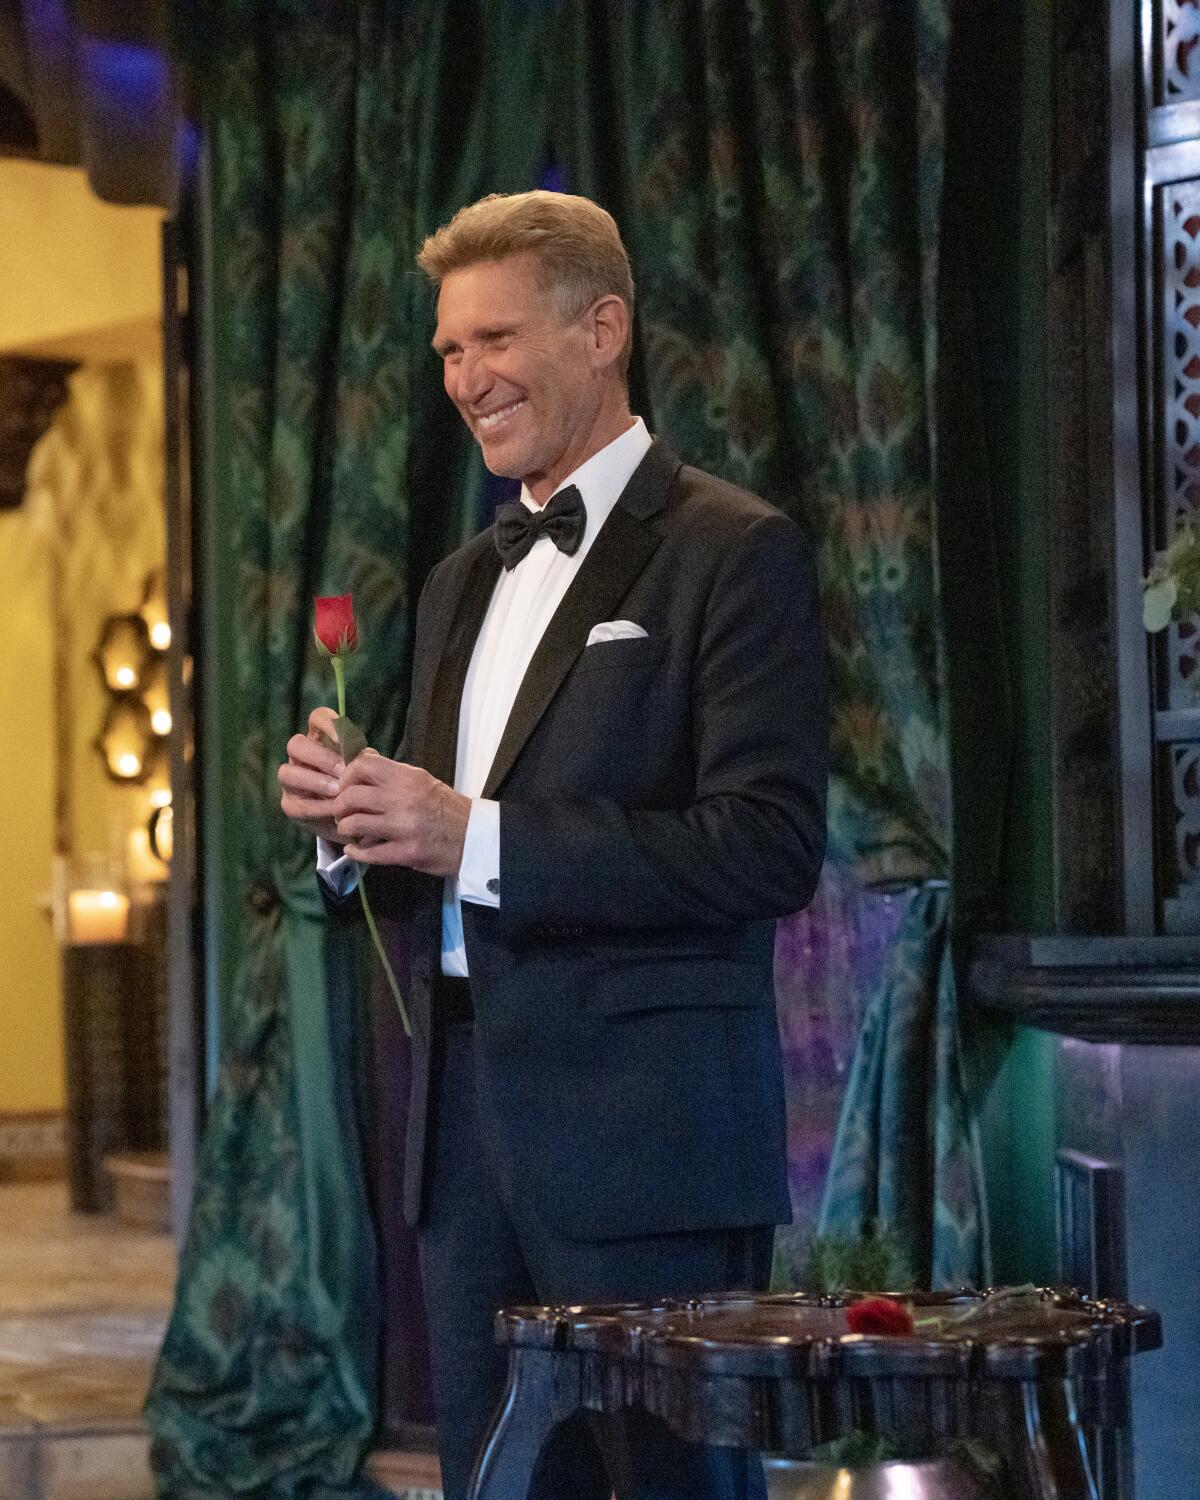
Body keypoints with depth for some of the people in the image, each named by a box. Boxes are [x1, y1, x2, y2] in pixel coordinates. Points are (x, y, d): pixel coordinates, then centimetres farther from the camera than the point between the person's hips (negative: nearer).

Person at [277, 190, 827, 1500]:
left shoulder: (732, 554, -5)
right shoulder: (462, 583, 21)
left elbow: (769, 850, -16)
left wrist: (476, 838, -19)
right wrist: (356, 820, 1)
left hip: (645, 1138, -7)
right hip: (467, 1123, 8)